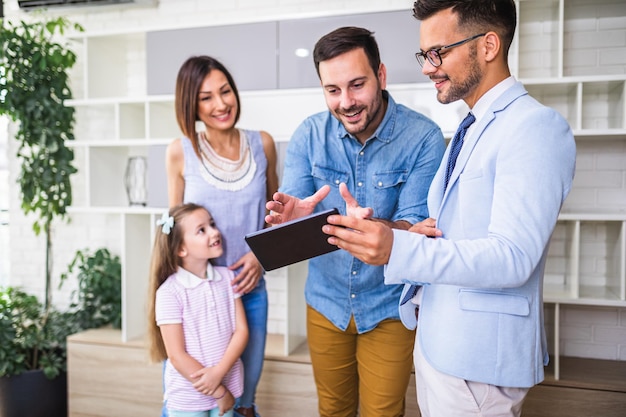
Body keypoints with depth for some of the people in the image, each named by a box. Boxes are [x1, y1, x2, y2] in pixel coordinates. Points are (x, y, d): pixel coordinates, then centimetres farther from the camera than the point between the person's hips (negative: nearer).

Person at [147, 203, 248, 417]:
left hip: (227, 385, 4)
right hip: (187, 398, -3)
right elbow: (177, 356, -14)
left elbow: (241, 330, -3)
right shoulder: (169, 293, -15)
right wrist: (219, 392, -11)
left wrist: (218, 373, -16)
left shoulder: (227, 277, -2)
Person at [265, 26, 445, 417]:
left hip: (388, 307, -3)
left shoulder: (423, 137, -18)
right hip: (326, 301, 3)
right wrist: (291, 218, -36)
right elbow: (288, 212, -11)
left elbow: (414, 228, -20)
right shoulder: (309, 134, -9)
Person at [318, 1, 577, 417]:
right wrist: (418, 233, -1)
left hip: (479, 357, -9)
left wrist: (399, 250, -38)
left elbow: (512, 256, -26)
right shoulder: (471, 129, 14)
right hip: (436, 340, 9)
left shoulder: (536, 127, -17)